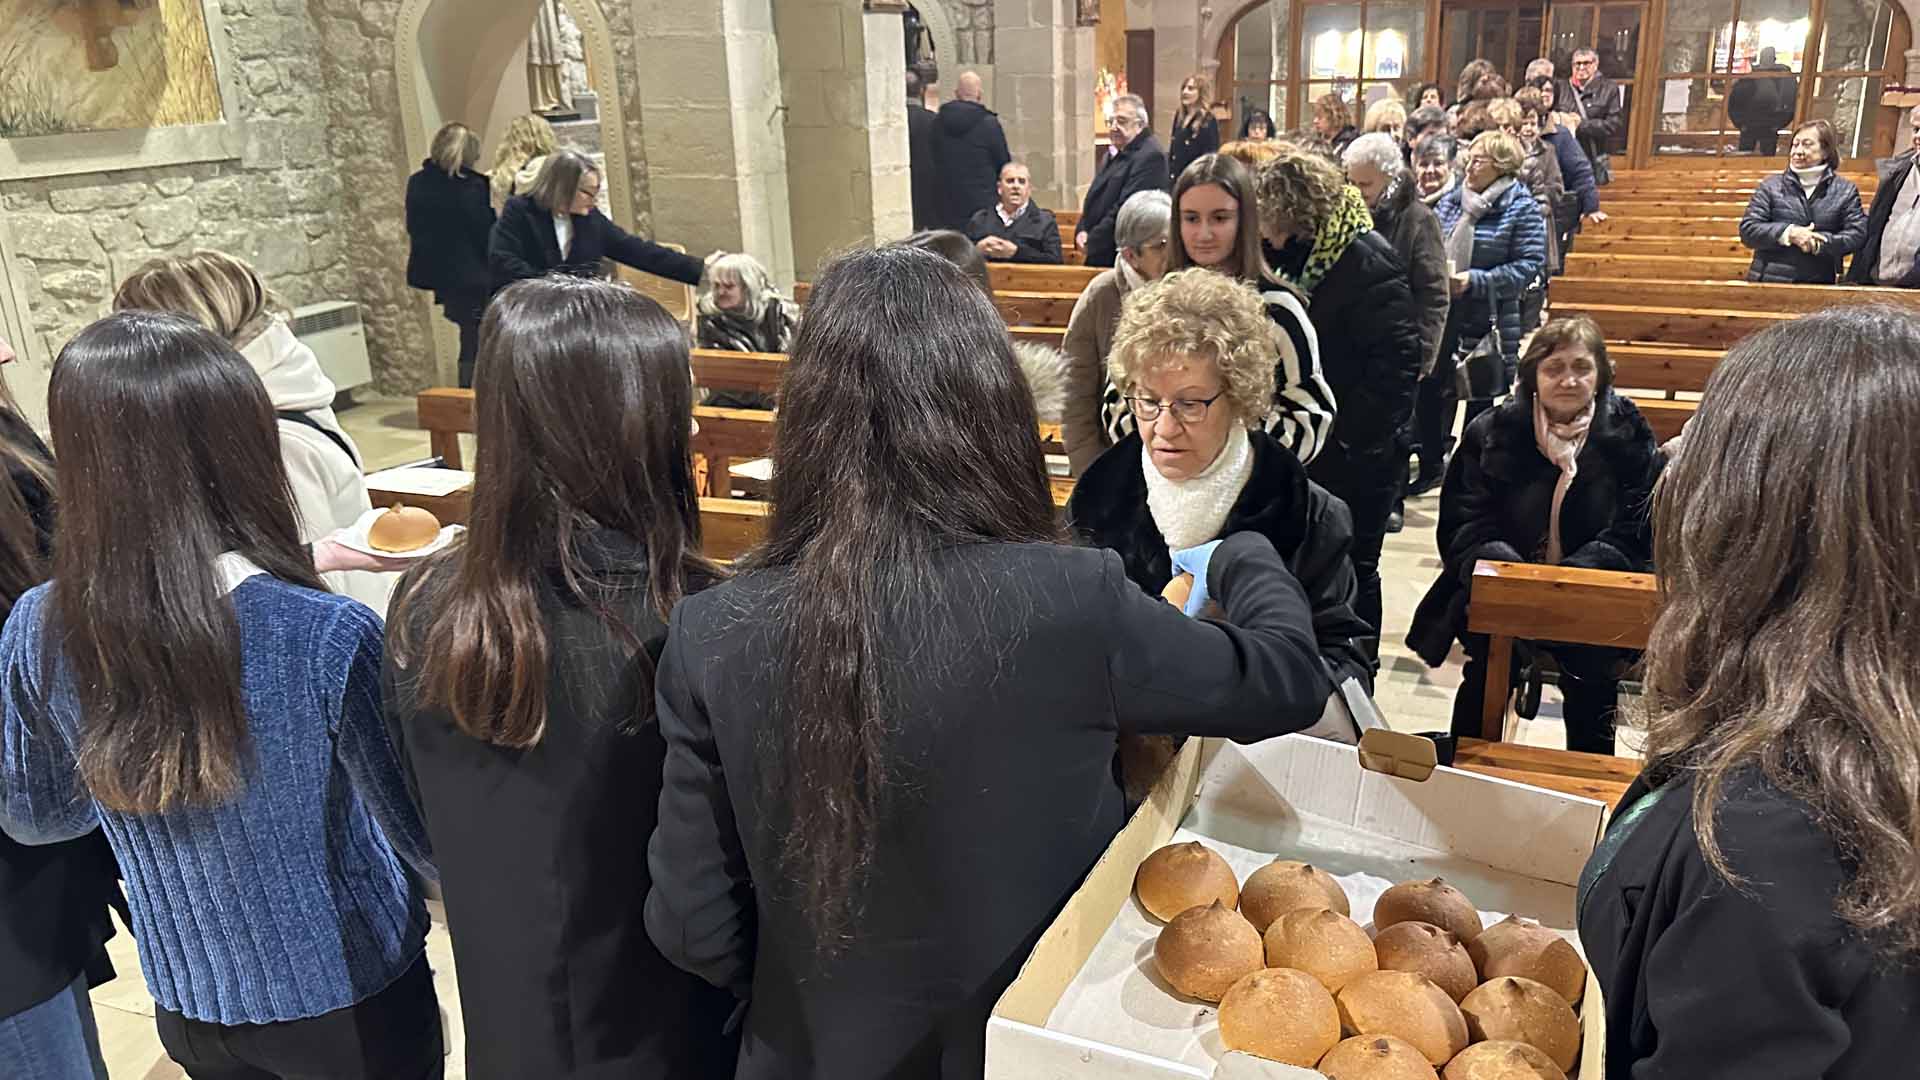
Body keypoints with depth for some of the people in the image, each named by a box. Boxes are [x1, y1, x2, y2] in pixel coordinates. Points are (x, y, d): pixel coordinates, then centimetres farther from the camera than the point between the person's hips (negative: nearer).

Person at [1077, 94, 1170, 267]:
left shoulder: (1150, 156, -14)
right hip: (1100, 255, 9)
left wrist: (1091, 242, -15)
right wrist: (1082, 232, 3)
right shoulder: (1116, 154, 18)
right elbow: (1095, 199, 21)